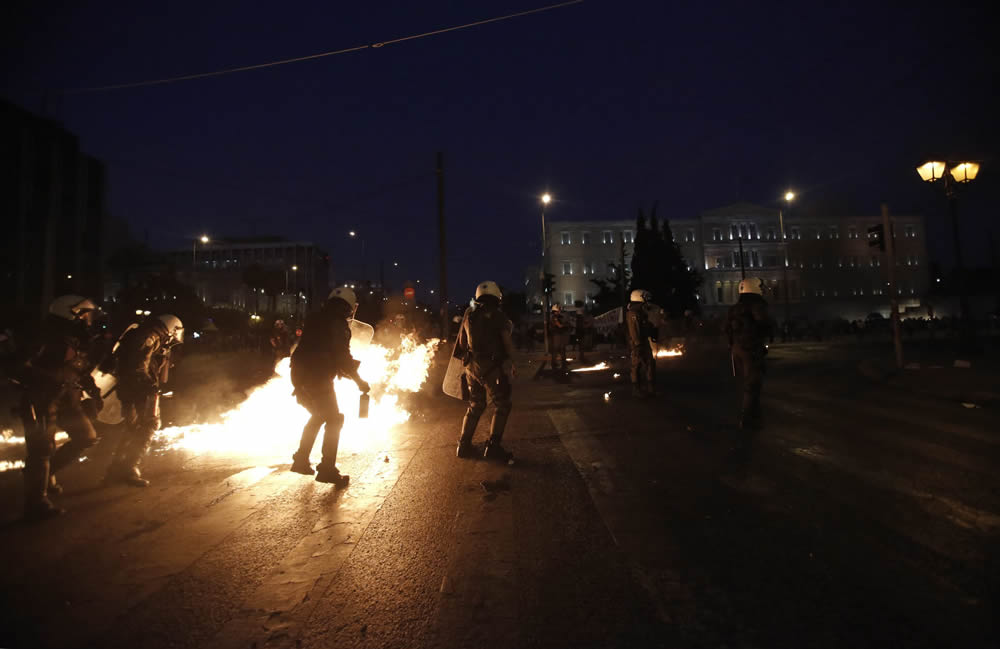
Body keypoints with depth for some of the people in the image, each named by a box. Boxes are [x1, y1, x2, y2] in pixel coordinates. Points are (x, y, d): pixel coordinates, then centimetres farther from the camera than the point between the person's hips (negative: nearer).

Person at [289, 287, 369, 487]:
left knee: (317, 416, 23)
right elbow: (342, 356, -12)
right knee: (334, 420, 0)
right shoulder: (338, 324, -10)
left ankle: (301, 461, 29)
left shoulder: (315, 319, 16)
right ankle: (327, 469, -3)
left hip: (300, 375, 8)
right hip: (317, 378, -8)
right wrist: (359, 380, -2)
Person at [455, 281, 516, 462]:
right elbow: (507, 343, -10)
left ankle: (464, 445, 20)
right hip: (492, 367, -6)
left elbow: (462, 342, 17)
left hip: (472, 367, 6)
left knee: (475, 406, 19)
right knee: (501, 406, 5)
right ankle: (493, 446, -1)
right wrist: (511, 363, -1)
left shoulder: (469, 315, 10)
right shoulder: (498, 316, -7)